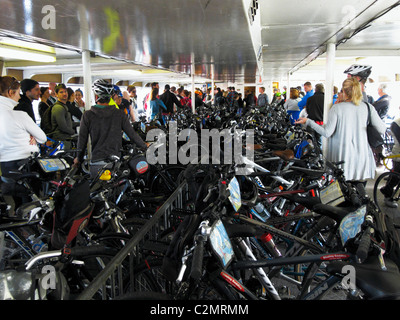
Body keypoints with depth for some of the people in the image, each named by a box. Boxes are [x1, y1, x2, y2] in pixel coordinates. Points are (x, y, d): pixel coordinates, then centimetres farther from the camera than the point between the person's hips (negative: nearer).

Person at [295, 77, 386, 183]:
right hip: (362, 155, 2)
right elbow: (382, 129, -2)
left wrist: (308, 121, -5)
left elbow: (327, 133, -14)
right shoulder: (368, 107, -2)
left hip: (342, 156, -2)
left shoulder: (336, 108, -10)